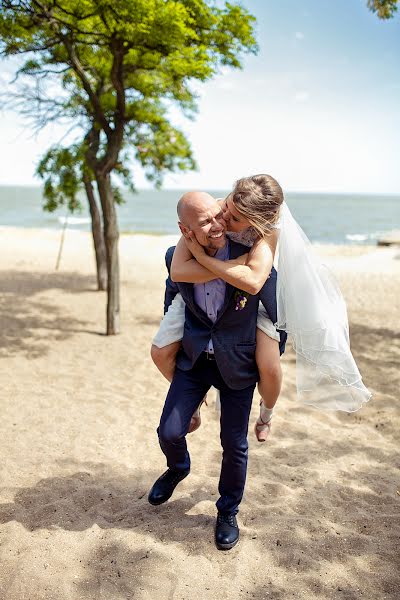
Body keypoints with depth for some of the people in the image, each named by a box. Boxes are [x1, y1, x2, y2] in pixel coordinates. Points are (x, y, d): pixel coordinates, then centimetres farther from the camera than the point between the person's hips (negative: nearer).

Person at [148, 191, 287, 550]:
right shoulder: (176, 259, -12)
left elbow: (277, 316, -7)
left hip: (237, 365, -2)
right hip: (193, 359, 2)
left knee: (234, 445, 7)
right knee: (170, 432, 1)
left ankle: (228, 512, 33)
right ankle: (178, 469, 39)